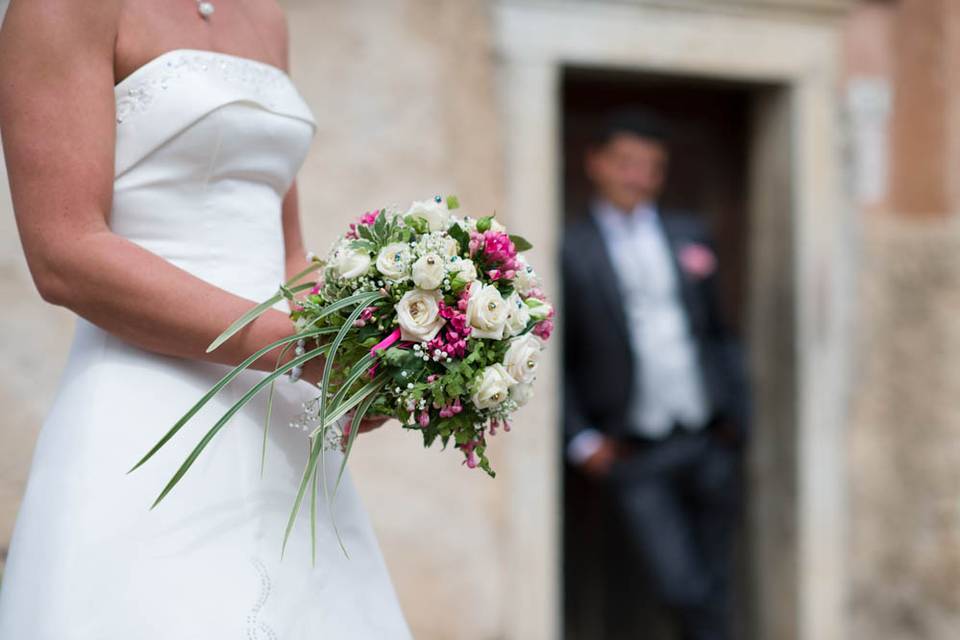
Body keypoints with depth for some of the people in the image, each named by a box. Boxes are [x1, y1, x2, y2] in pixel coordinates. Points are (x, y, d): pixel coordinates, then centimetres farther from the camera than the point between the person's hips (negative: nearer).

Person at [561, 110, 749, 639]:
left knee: (713, 589, 10)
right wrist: (580, 439, -7)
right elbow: (552, 359, -1)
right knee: (682, 590, -13)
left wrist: (737, 414, 10)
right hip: (635, 456, -4)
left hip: (710, 442, 4)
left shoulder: (688, 234, 12)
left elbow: (718, 331, 16)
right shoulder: (571, 250, -2)